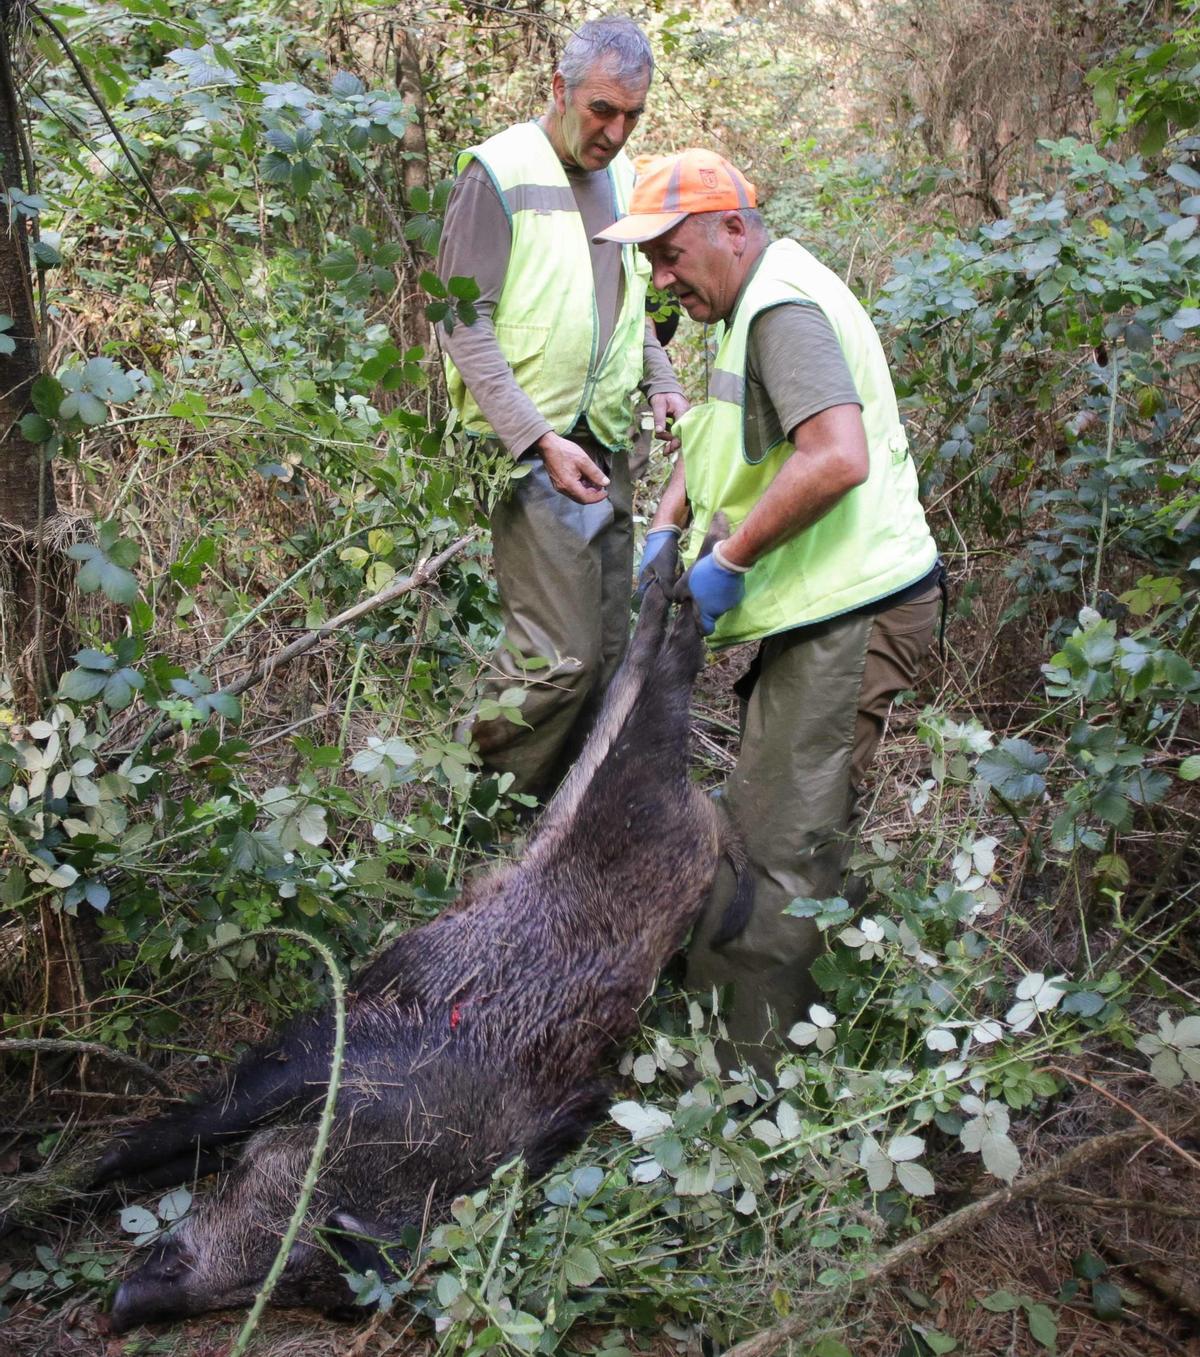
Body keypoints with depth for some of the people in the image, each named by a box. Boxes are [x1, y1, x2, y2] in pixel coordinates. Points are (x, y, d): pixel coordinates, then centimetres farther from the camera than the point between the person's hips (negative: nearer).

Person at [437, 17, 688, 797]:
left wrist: (661, 382, 7)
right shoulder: (502, 172, -8)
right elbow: (464, 325, -12)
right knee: (559, 657, -13)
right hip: (530, 452, -7)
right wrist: (541, 441, -19)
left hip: (607, 447, 8)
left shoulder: (621, 175, 13)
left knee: (607, 651, 9)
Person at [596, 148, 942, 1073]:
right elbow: (718, 439, 25)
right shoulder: (757, 308, 18)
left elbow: (837, 457, -30)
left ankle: (755, 1072, 2)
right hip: (823, 612, 11)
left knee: (781, 852, -7)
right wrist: (665, 529, 8)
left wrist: (730, 561, -21)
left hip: (852, 615, -11)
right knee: (761, 822, 17)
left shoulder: (785, 308, -16)